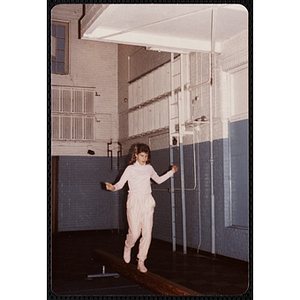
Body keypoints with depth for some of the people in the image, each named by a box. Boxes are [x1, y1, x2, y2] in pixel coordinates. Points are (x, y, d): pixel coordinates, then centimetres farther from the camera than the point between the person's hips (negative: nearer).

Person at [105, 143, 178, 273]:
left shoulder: (149, 168, 13)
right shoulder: (130, 169, 0)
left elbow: (158, 180, 29)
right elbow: (121, 183, -9)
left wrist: (171, 172, 24)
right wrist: (113, 187, -30)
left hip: (147, 201, 4)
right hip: (134, 202, -4)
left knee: (147, 233, -2)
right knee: (134, 233, -9)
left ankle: (141, 262, 10)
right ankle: (128, 247, 27)